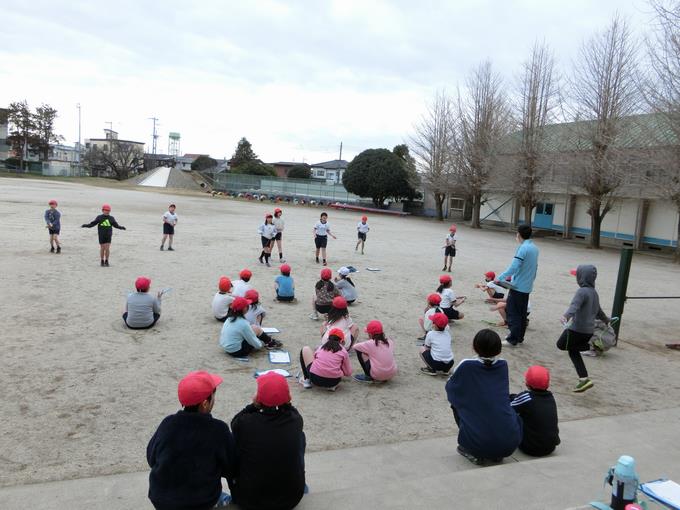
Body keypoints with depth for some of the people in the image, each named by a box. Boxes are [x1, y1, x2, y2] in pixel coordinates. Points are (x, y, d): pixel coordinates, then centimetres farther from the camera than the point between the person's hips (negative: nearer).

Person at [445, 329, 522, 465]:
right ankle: (498, 453, 19)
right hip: (510, 443, 4)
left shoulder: (466, 366, -4)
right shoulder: (503, 365, 6)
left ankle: (475, 453, 17)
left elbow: (449, 388, 12)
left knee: (456, 403, 20)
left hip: (478, 443, -3)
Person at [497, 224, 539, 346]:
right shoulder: (534, 248, 10)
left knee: (512, 313, -2)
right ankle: (520, 337, 22)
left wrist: (500, 278, -18)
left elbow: (513, 267, -24)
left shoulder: (523, 248, -17)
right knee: (522, 313, 15)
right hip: (527, 287, 9)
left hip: (518, 286, -8)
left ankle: (513, 339, -1)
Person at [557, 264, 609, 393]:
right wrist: (606, 320, 49)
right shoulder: (594, 292, 13)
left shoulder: (582, 292, -16)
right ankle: (584, 379, 13)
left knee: (561, 344, 13)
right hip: (589, 330, 9)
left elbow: (574, 306, -35)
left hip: (577, 328, -9)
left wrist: (566, 316, -51)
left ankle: (589, 346, 8)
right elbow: (598, 310, 29)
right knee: (573, 351, 18)